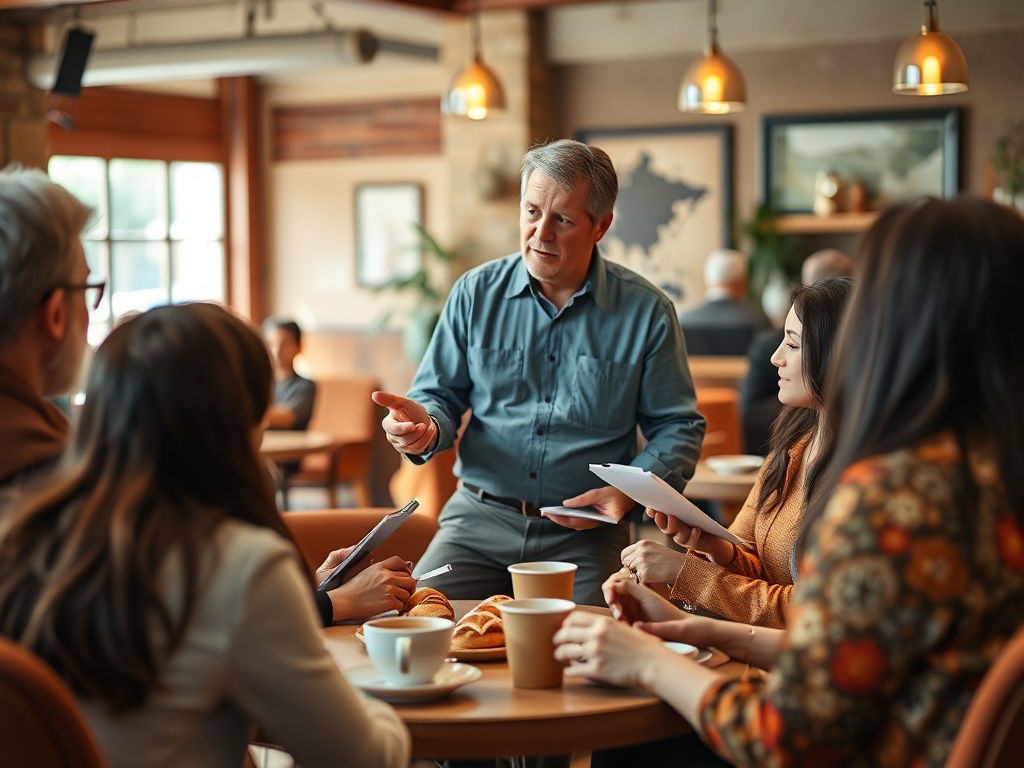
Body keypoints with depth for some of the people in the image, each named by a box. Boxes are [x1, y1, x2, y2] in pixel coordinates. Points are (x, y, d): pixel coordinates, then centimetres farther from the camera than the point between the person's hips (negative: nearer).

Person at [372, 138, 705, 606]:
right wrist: (425, 427, -15)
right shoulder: (476, 293, 5)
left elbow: (679, 428, 5)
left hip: (585, 535, -1)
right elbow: (441, 396, 10)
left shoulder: (645, 312, 0)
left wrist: (628, 492, -13)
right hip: (480, 519, 2)